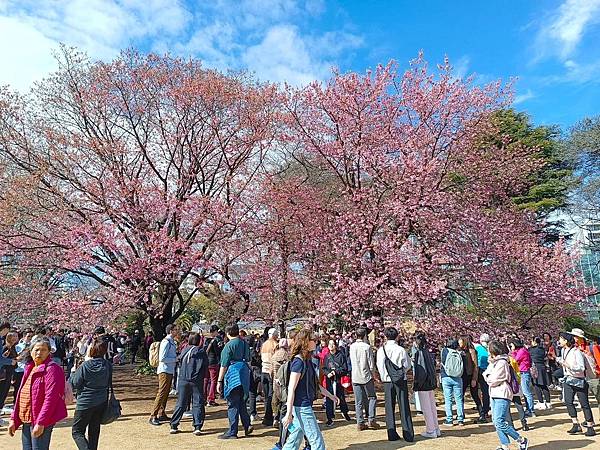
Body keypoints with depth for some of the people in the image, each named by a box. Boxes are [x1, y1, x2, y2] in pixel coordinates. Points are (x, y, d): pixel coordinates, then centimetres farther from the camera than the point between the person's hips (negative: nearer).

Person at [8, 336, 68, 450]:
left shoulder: (52, 369, -13)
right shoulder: (29, 369, 13)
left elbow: (50, 398, -19)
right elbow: (20, 396, 18)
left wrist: (41, 422, -22)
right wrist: (13, 419, 14)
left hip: (41, 421, -8)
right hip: (26, 421, 8)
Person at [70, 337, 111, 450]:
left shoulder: (85, 366, -20)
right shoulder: (108, 365, -7)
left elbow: (74, 384, -9)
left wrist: (73, 372, 7)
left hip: (85, 403, -5)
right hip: (101, 403, 5)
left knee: (77, 431, 8)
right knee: (94, 431, 20)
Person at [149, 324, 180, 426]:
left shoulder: (172, 342, 11)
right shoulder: (166, 342, -17)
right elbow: (162, 358, -22)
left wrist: (177, 357, 5)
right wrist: (176, 359, -16)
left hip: (170, 371, 10)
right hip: (165, 371, -10)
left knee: (166, 393, 15)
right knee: (162, 393, -8)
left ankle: (161, 414, 25)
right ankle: (153, 417, -2)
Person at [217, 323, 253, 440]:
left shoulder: (229, 345, -12)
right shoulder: (245, 343, 8)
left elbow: (224, 365, -12)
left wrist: (219, 381, -7)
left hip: (233, 376, -7)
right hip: (244, 375, 7)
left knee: (233, 405, 2)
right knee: (241, 402, 19)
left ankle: (232, 432, 10)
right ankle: (247, 426, 16)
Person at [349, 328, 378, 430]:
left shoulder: (351, 347, 1)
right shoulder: (367, 347, -13)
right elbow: (371, 364, -9)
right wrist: (373, 375, 5)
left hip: (355, 377, 4)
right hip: (366, 376, -4)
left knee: (359, 401, 8)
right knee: (372, 398, 11)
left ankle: (360, 423, 10)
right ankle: (371, 420, 5)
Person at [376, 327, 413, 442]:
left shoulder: (381, 350, -6)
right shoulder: (401, 349, -8)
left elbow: (379, 365, -3)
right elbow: (407, 365, -2)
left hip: (387, 381, 1)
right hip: (401, 380, -1)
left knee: (389, 407, 9)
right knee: (404, 407, 6)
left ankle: (392, 434, 12)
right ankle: (408, 434, 9)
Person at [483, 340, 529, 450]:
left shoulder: (502, 363, -15)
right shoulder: (495, 362, 16)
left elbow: (493, 381, -16)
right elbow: (486, 374, 14)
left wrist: (488, 378, 1)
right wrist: (487, 375, -5)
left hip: (502, 395, -10)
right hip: (495, 395, 10)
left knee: (500, 422, -12)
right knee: (496, 422, 9)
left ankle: (522, 440, 1)